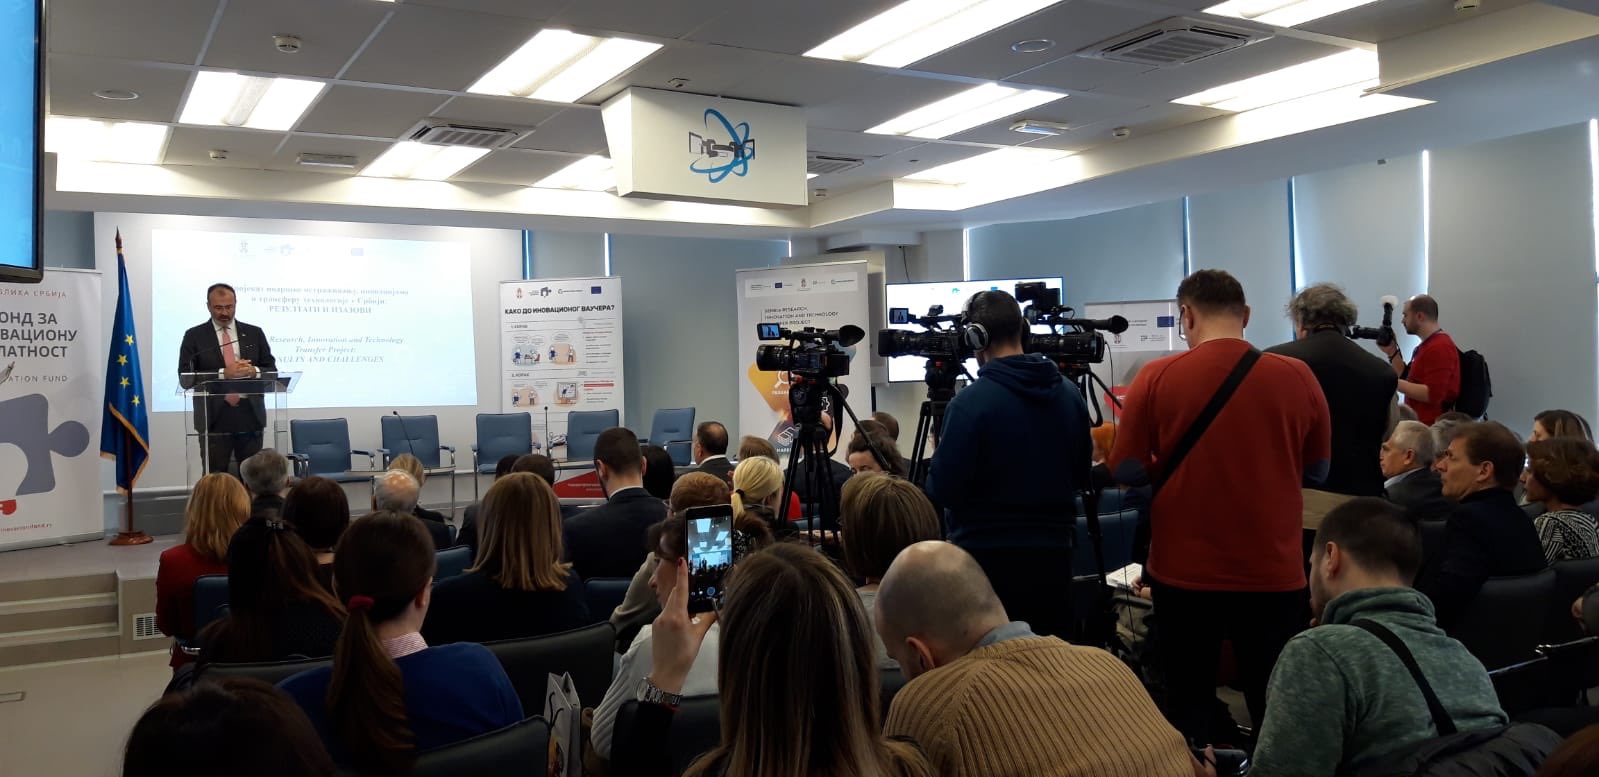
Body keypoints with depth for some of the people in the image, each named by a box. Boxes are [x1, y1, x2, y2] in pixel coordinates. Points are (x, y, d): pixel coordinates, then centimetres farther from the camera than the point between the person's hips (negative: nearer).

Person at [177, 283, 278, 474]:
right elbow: (185, 378, -5)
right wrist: (223, 374, -18)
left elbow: (272, 372, 9)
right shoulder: (194, 336, 4)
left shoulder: (255, 333, 11)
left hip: (250, 416, 2)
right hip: (214, 419, -2)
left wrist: (254, 371, -14)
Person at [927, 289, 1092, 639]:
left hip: (988, 557, -5)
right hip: (1053, 552, 5)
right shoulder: (1069, 395, 2)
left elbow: (942, 490, -15)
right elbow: (1081, 475, 12)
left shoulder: (971, 401, -17)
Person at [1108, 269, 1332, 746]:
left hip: (1185, 572, -1)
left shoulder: (1157, 378, -8)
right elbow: (1316, 471, 8)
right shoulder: (1298, 377, -3)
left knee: (1187, 703, 12)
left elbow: (1126, 471, -4)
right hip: (1273, 572, 1)